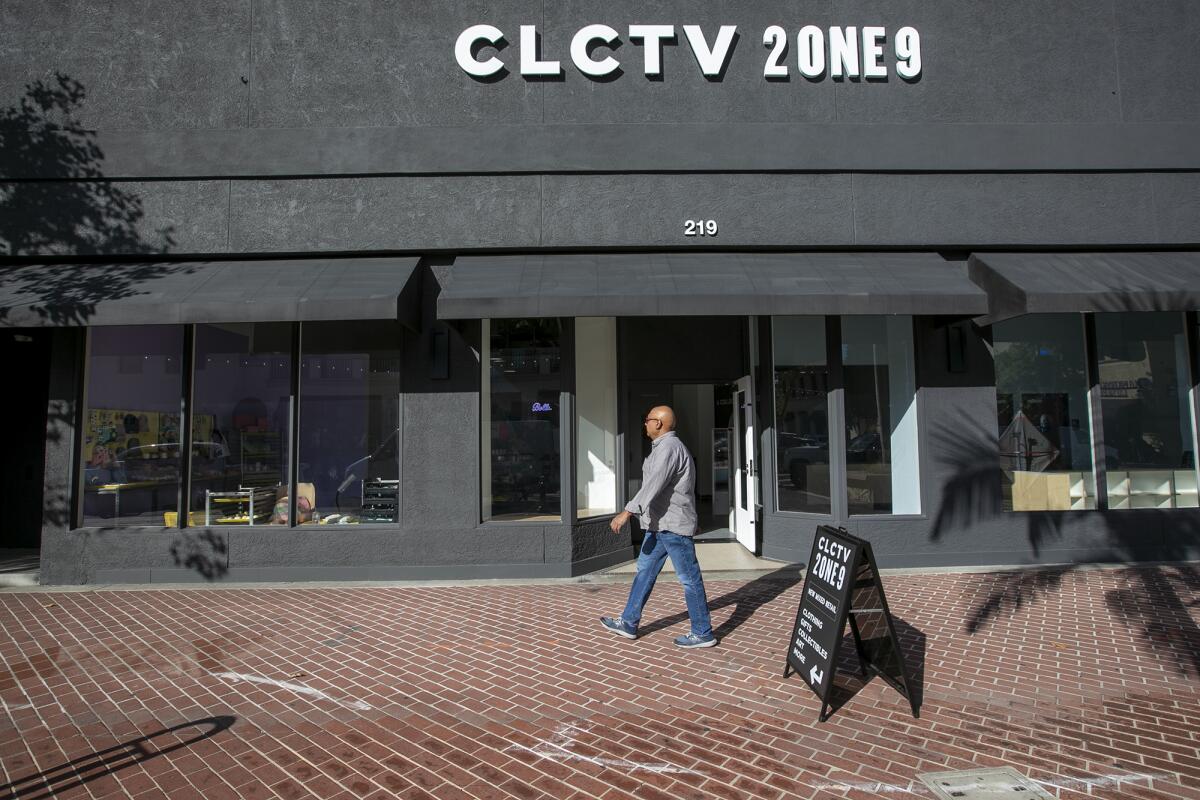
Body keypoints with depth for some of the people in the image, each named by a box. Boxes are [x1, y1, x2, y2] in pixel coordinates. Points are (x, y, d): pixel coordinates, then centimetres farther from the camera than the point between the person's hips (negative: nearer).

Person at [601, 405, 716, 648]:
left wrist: (627, 512, -35)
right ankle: (628, 623, 20)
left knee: (689, 578, -1)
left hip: (673, 525, -11)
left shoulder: (669, 447, -18)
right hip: (660, 524, 11)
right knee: (645, 571, 13)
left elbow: (654, 484, -30)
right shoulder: (664, 447, 16)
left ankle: (703, 633, 8)